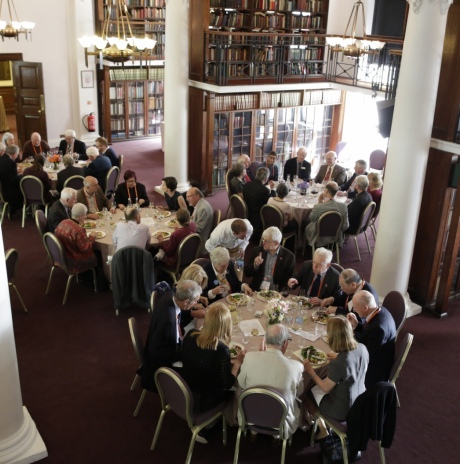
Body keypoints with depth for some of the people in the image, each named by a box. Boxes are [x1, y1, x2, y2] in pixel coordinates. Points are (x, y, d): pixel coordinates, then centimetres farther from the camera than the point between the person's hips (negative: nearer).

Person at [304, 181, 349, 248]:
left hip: (319, 239, -3)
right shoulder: (343, 206, -23)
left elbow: (311, 219, -8)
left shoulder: (318, 207, -32)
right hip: (336, 238, 3)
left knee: (307, 227, 31)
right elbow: (345, 226, -12)